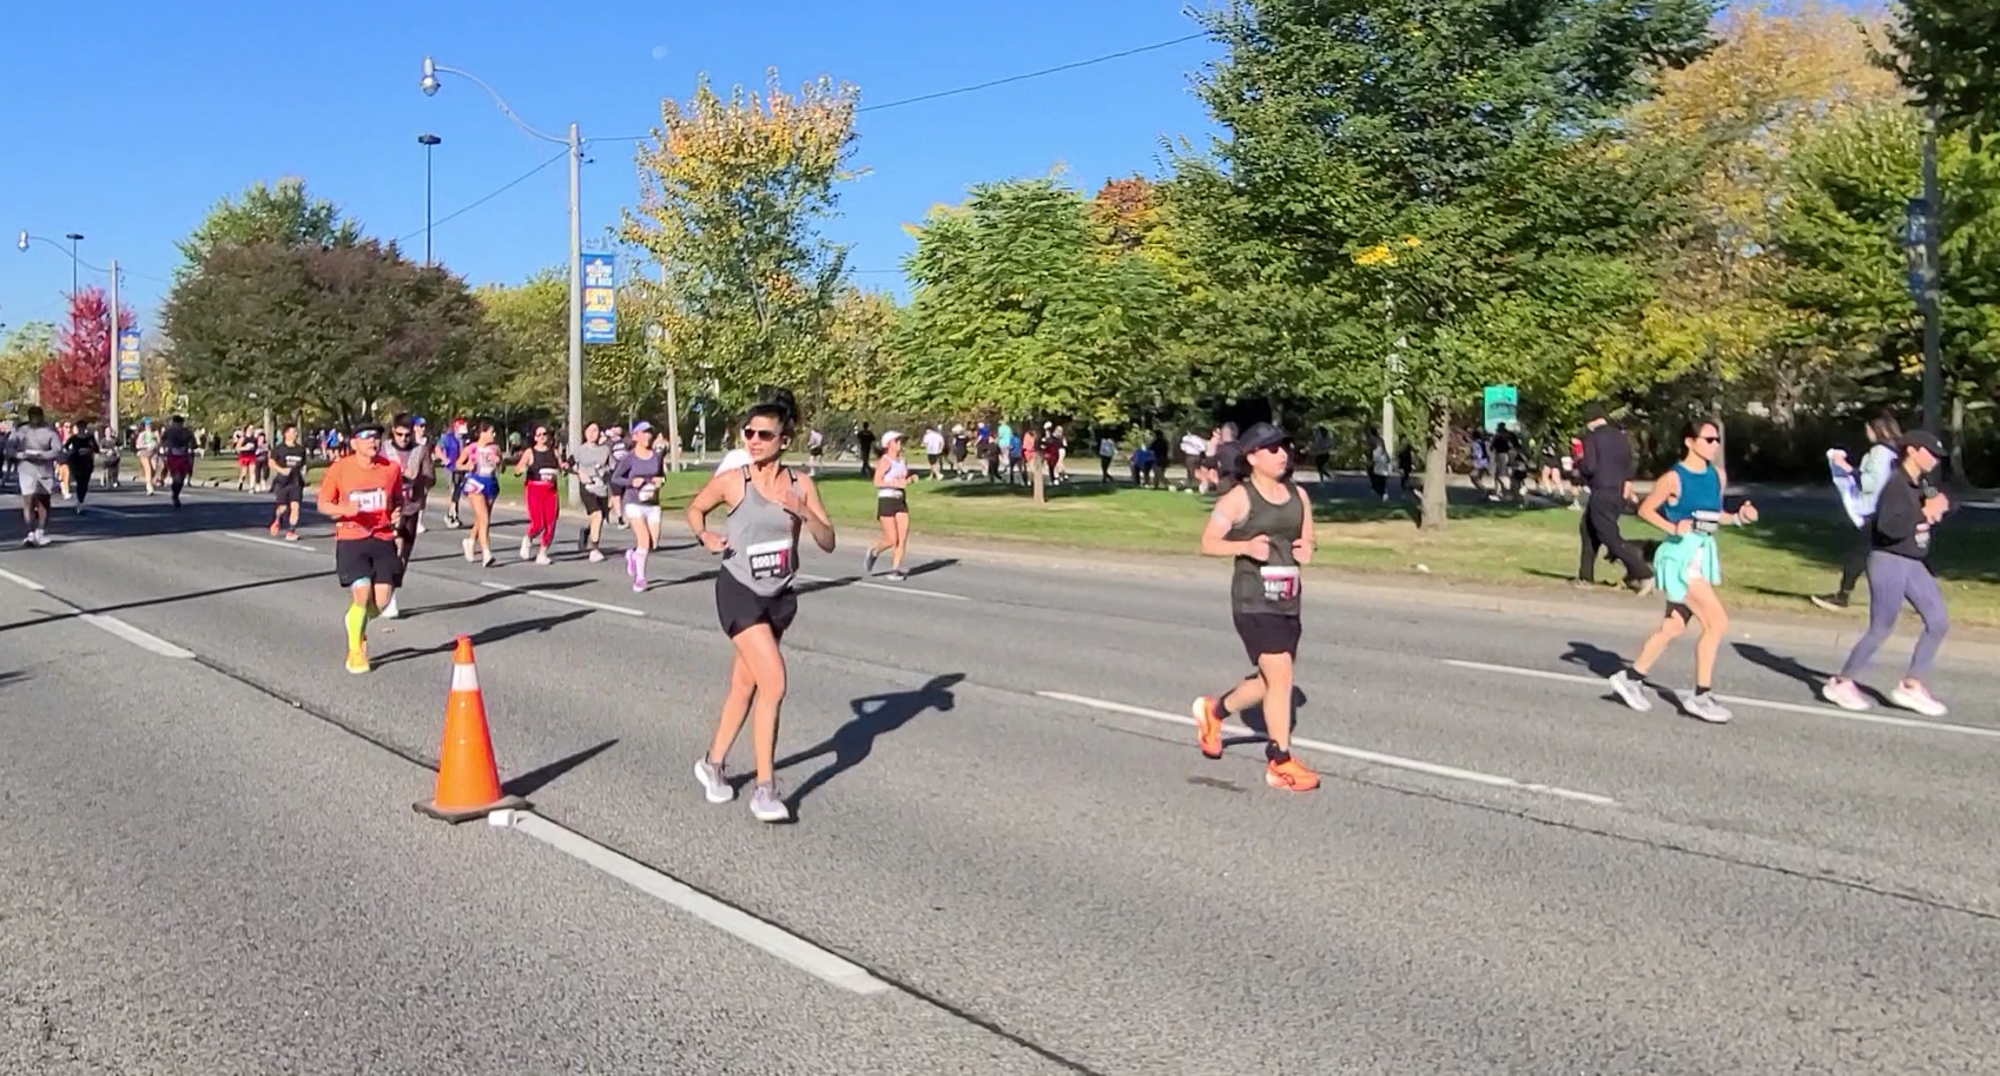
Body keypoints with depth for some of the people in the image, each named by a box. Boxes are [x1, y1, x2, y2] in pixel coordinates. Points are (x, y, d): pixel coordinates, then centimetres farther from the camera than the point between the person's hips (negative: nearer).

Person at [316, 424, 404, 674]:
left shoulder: (391, 468, 1)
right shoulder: (339, 469, -6)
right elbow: (323, 504, 2)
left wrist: (397, 513, -6)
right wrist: (345, 509, -19)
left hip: (383, 538, 3)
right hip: (351, 539, -3)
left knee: (382, 599, -3)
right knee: (361, 593, -13)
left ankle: (357, 628, 33)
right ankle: (355, 651, 9)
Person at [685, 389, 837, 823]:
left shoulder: (802, 484, -3)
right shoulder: (732, 482, -10)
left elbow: (828, 542, -2)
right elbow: (695, 508, 9)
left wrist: (805, 513, -19)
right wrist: (705, 536, -11)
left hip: (780, 596, 4)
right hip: (739, 592, -4)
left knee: (744, 686, 17)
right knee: (774, 684, -16)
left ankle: (713, 763, 38)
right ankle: (765, 789, -4)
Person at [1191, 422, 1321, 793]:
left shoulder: (1298, 495, 10)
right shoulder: (1238, 499, -7)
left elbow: (1307, 540, 20)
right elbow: (1208, 543, -6)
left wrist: (1306, 552, -3)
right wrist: (1246, 546, -21)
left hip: (1287, 600, 7)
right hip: (1253, 600, -7)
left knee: (1269, 680, 15)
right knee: (1280, 676, -12)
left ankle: (1214, 710, 41)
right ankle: (1280, 762, 0)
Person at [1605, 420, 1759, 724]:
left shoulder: (1717, 474, 8)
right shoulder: (1674, 478, -12)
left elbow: (1713, 515, 18)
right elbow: (1645, 509, -7)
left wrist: (1738, 517, 0)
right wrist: (1673, 528, -19)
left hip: (1704, 553, 8)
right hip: (1681, 554, -8)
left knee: (1674, 626, 13)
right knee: (1717, 622, -12)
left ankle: (1631, 677, 26)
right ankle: (1701, 695, -1)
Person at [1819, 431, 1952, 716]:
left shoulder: (1921, 483, 8)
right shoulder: (1896, 484, -19)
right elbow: (1888, 526, -31)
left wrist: (1939, 507, -1)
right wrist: (1924, 513, -22)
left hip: (1914, 564, 9)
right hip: (1889, 563, -9)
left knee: (1938, 621, 7)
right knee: (1881, 630, -1)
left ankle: (1911, 686, 15)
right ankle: (1841, 683, 14)